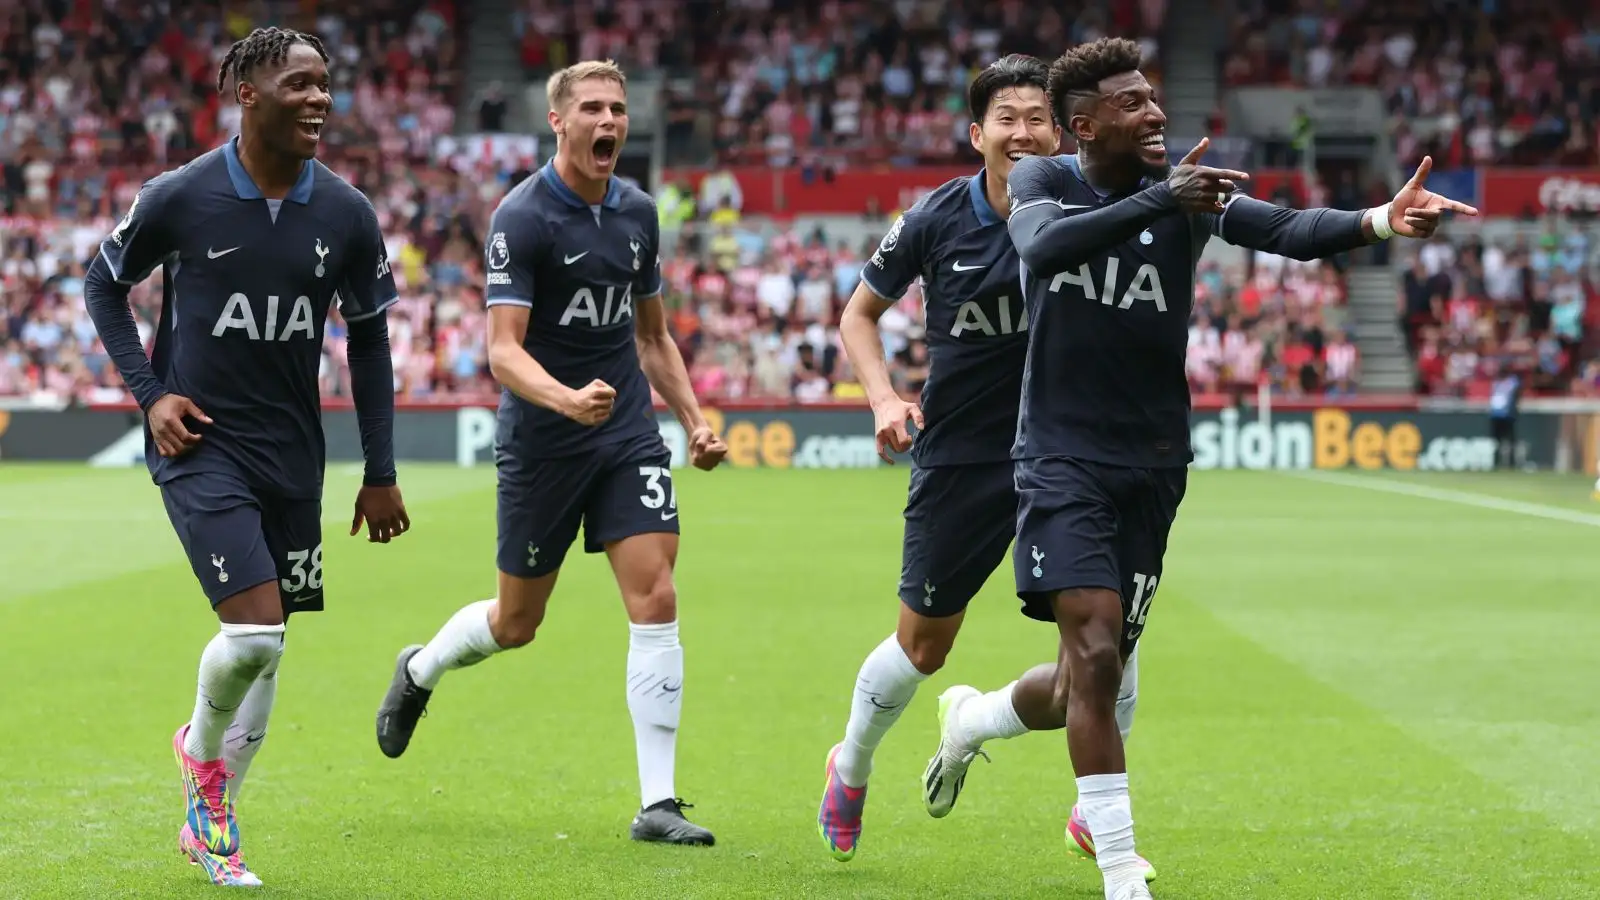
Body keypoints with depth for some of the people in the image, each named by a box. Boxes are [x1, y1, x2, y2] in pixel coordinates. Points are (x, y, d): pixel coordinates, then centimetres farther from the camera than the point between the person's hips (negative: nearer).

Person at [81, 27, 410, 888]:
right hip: (199, 445, -4)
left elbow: (368, 338, 9)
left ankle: (208, 819, 25)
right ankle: (200, 748, 14)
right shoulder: (178, 197, -11)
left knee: (265, 645, 8)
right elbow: (103, 286, 5)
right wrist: (150, 393, -5)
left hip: (292, 453, 4)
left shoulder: (346, 214, -2)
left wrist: (380, 474, 8)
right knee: (254, 628, -17)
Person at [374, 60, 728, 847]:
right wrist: (568, 399, -38)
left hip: (628, 433, 4)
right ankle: (419, 670, 43)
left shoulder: (637, 213, 6)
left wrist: (694, 421, 9)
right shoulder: (521, 218, -14)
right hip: (539, 444, -4)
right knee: (516, 622, 9)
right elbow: (504, 351, -21)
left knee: (655, 598, -11)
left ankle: (657, 803, -8)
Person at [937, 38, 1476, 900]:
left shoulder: (1187, 190, -2)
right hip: (1063, 456, -3)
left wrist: (1379, 221, -39)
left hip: (1150, 465, 3)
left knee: (1087, 688, 8)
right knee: (1096, 653, -19)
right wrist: (1157, 203, -41)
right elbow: (1042, 246, -28)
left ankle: (972, 718, 41)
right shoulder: (1041, 182, -5)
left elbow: (1285, 228, -19)